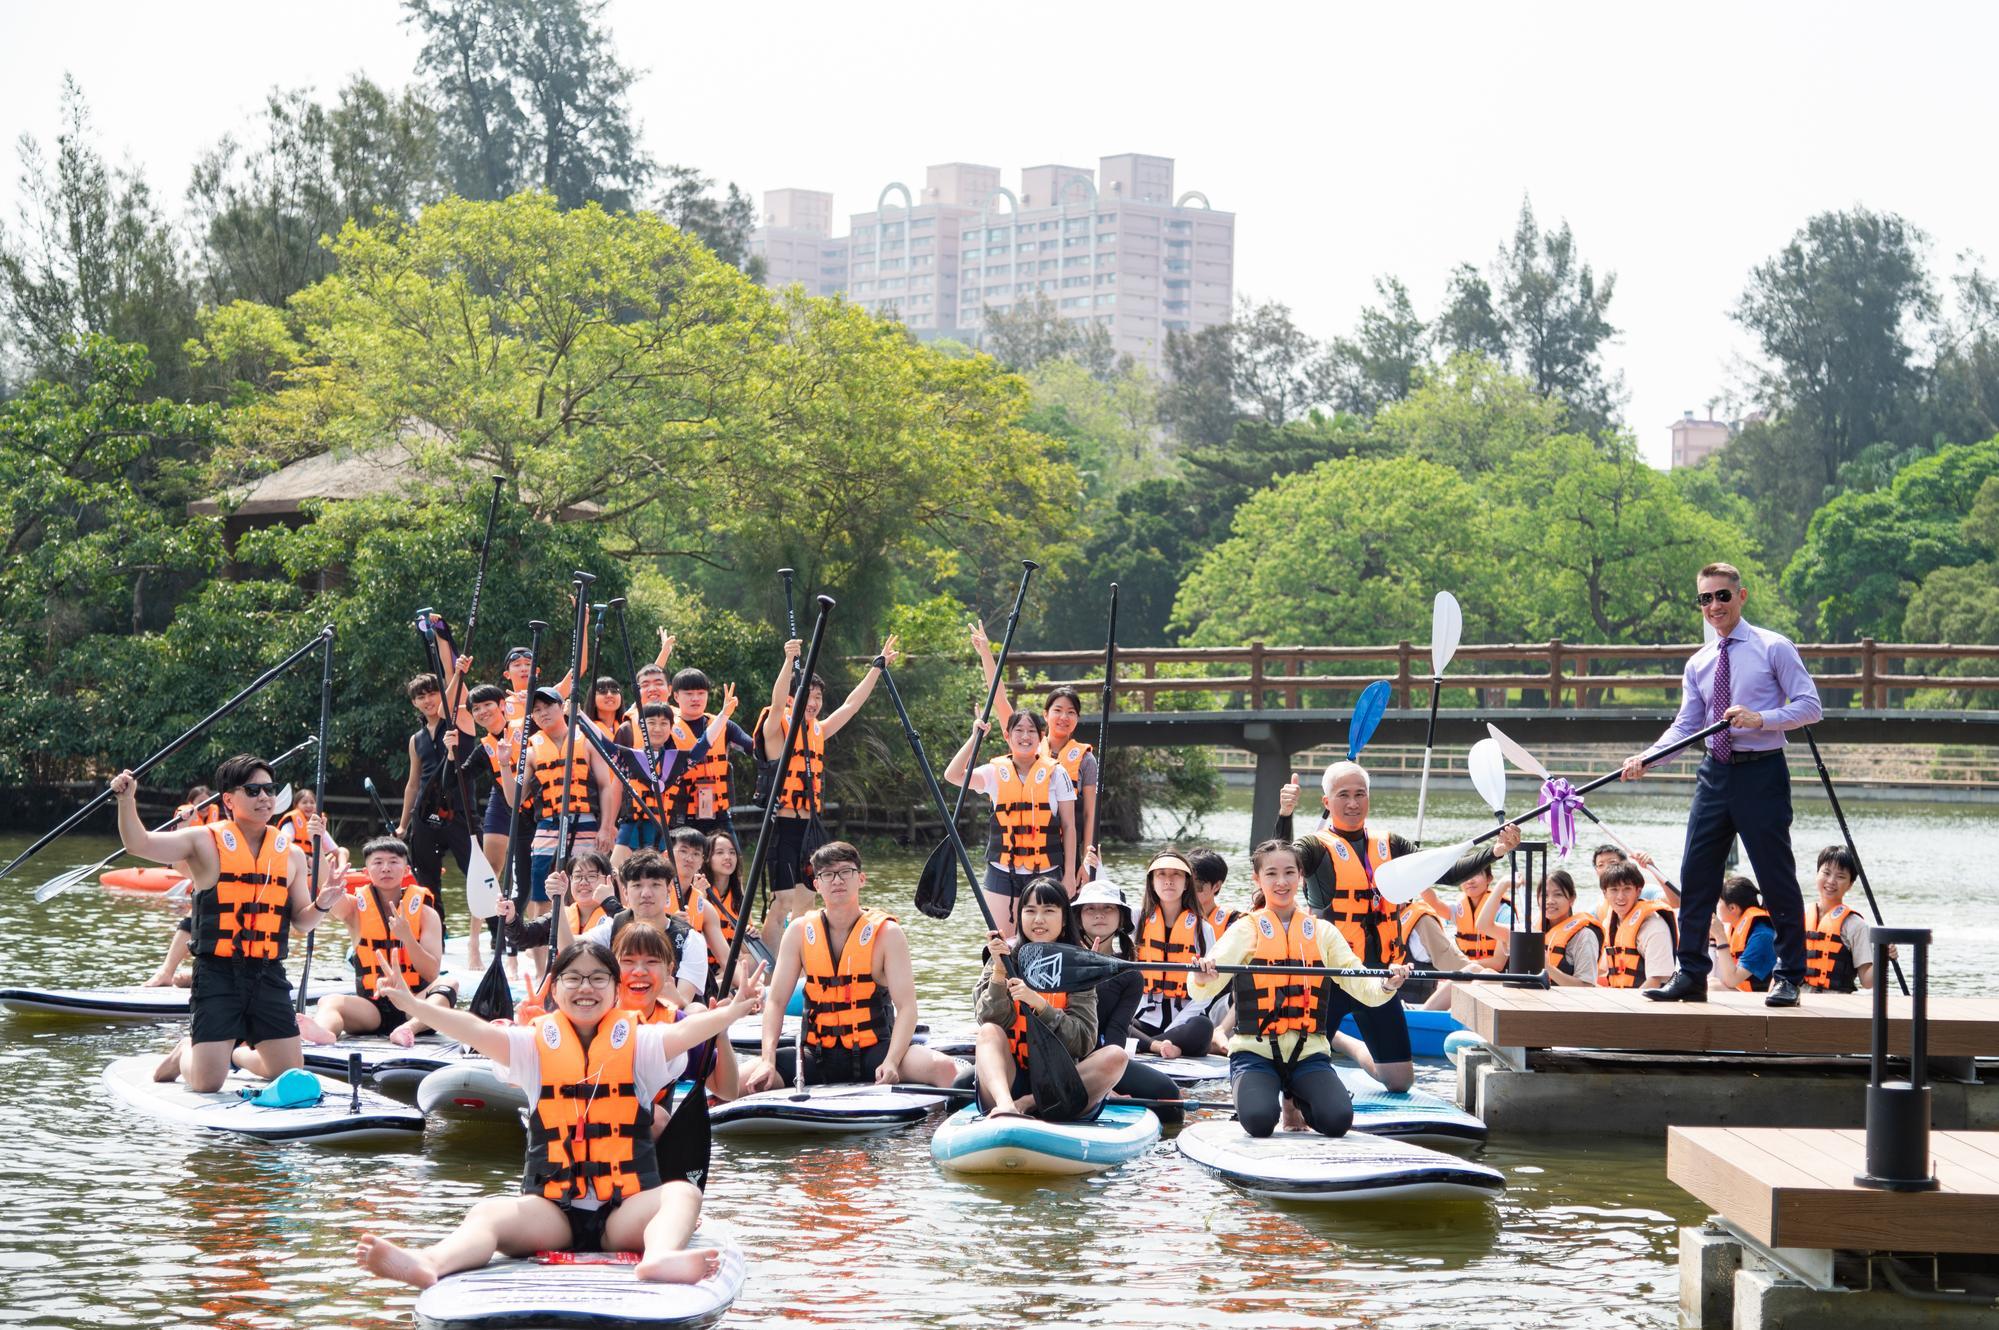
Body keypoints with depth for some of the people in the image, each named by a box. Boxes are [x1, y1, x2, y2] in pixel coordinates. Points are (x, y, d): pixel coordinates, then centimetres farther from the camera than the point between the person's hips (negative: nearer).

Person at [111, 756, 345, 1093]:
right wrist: (127, 799, -26)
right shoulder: (206, 842, -3)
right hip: (217, 974, -4)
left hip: (268, 976, 4)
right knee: (207, 1084, -8)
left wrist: (322, 905, -9)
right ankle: (183, 1055, 28)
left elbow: (301, 921, 12)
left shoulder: (291, 855, 9)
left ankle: (240, 1053, 35)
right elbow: (138, 844, -11)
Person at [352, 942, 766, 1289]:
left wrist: (733, 1010, -31)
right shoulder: (537, 1045, 10)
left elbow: (684, 1032, -11)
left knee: (681, 1193, -30)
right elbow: (475, 1031, -4)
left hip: (625, 1210, 0)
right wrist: (411, 1005, -19)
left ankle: (661, 1256, -63)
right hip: (552, 1207, 0)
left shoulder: (636, 1044, 8)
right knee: (490, 1213, -27)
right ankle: (430, 1263, -57)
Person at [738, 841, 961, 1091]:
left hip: (874, 1052, -2)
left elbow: (906, 1006, -10)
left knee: (943, 1068, -30)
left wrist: (891, 1063, -27)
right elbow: (776, 1001, 1)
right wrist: (767, 1061, -15)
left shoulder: (886, 933, -3)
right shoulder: (800, 932, 4)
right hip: (817, 1056, 2)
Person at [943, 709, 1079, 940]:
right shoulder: (995, 773, 5)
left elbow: (1068, 827, 4)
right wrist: (975, 738, -16)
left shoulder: (1055, 774, 3)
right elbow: (953, 775, -11)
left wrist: (1069, 875, 1)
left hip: (1046, 873, -1)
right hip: (1003, 872, 1)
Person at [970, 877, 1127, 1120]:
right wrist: (999, 972, -18)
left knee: (1116, 1056, -23)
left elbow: (1084, 1042, -7)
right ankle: (1004, 1106, -54)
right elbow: (990, 1022, -6)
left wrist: (1040, 1004, -19)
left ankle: (1025, 1104, -31)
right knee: (989, 1032, -26)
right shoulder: (1007, 956, 6)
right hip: (1008, 1077, 0)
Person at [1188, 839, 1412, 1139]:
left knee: (1338, 1120, -23)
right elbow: (1201, 991, -10)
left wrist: (1386, 985, -20)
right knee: (1259, 1120, -30)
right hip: (1255, 1051, -2)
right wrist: (1203, 977, -35)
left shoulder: (1323, 932, 12)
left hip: (1308, 1052, 2)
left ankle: (1298, 1097, 14)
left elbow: (1362, 988, 3)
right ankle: (1264, 1089, 9)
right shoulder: (1246, 930, 3)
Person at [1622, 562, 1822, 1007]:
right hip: (1716, 772, 5)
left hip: (1762, 772, -5)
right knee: (1695, 873, 2)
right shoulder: (1699, 664, 13)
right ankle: (1691, 975, 11)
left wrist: (1760, 719, -21)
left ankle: (1789, 978, 7)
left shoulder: (1773, 648, -2)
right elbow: (1686, 726, 11)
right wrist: (1645, 758, -4)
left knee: (1777, 878, -2)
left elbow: (1809, 705, -6)